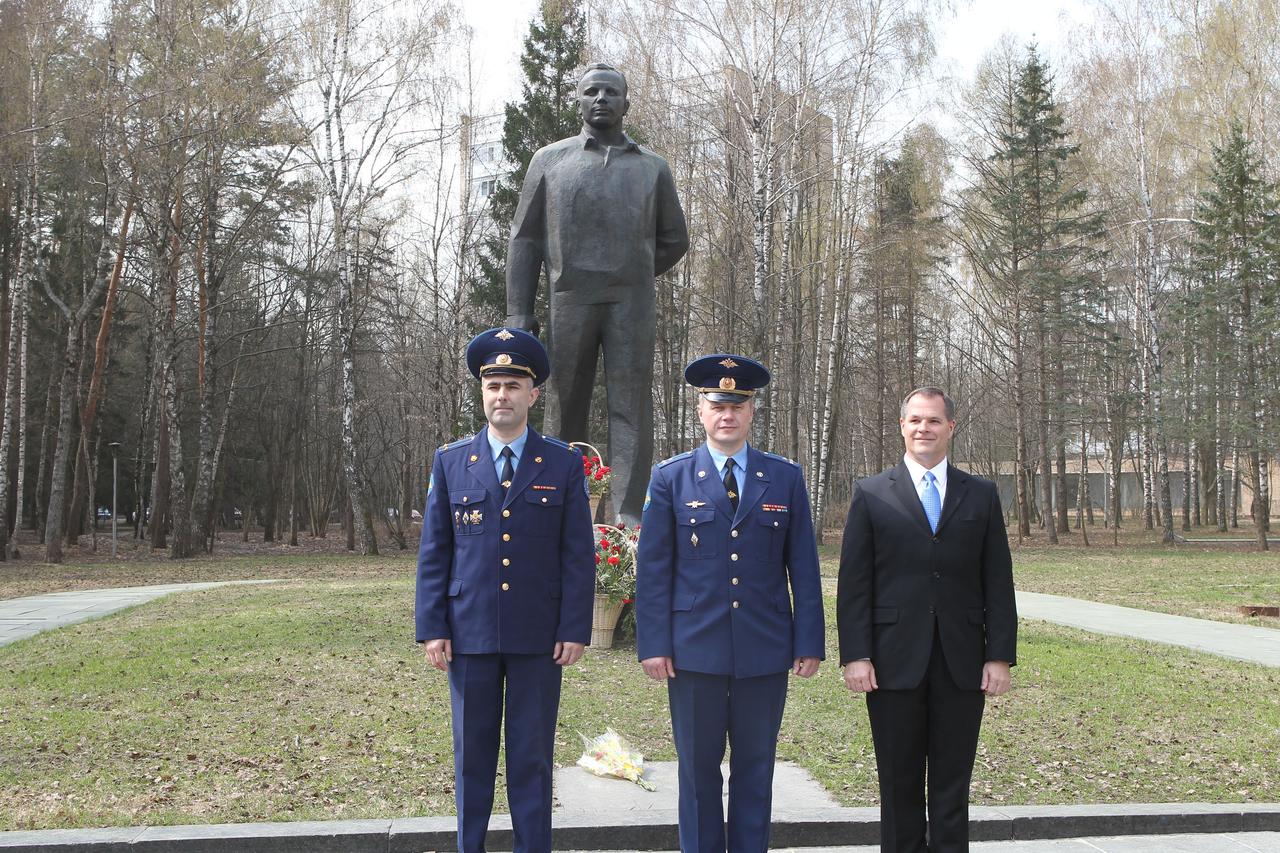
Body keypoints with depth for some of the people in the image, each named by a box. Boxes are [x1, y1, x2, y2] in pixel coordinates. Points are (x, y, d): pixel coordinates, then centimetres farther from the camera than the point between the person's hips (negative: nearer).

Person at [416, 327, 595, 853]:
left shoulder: (564, 464, 2)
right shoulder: (450, 463, 5)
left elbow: (579, 555, 0)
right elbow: (433, 553, 4)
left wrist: (574, 630, -6)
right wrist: (432, 629, -2)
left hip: (539, 638, -1)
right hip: (470, 633, 1)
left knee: (532, 759, 7)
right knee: (472, 756, 10)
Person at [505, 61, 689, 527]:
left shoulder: (652, 167, 15)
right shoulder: (550, 160, 12)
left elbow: (674, 240, 21)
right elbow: (525, 239, 7)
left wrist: (632, 278, 12)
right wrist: (518, 311, -2)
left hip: (632, 305, 0)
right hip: (568, 303, 0)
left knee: (631, 406, -7)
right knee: (566, 408, 1)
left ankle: (629, 515, -10)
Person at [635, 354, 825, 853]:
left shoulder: (785, 478, 6)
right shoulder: (670, 478, 3)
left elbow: (803, 568, 5)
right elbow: (652, 568, 1)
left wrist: (809, 642, 0)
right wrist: (653, 644, -5)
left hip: (766, 651, 1)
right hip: (694, 649, -1)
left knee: (755, 770, 10)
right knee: (698, 769, 8)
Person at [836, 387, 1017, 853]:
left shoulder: (981, 495, 8)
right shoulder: (872, 494, 3)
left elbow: (998, 582, 6)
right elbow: (853, 583, 0)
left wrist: (1001, 655, -1)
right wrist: (855, 655, -7)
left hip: (962, 665, 1)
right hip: (895, 662, -1)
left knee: (952, 786, 7)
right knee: (899, 786, 7)